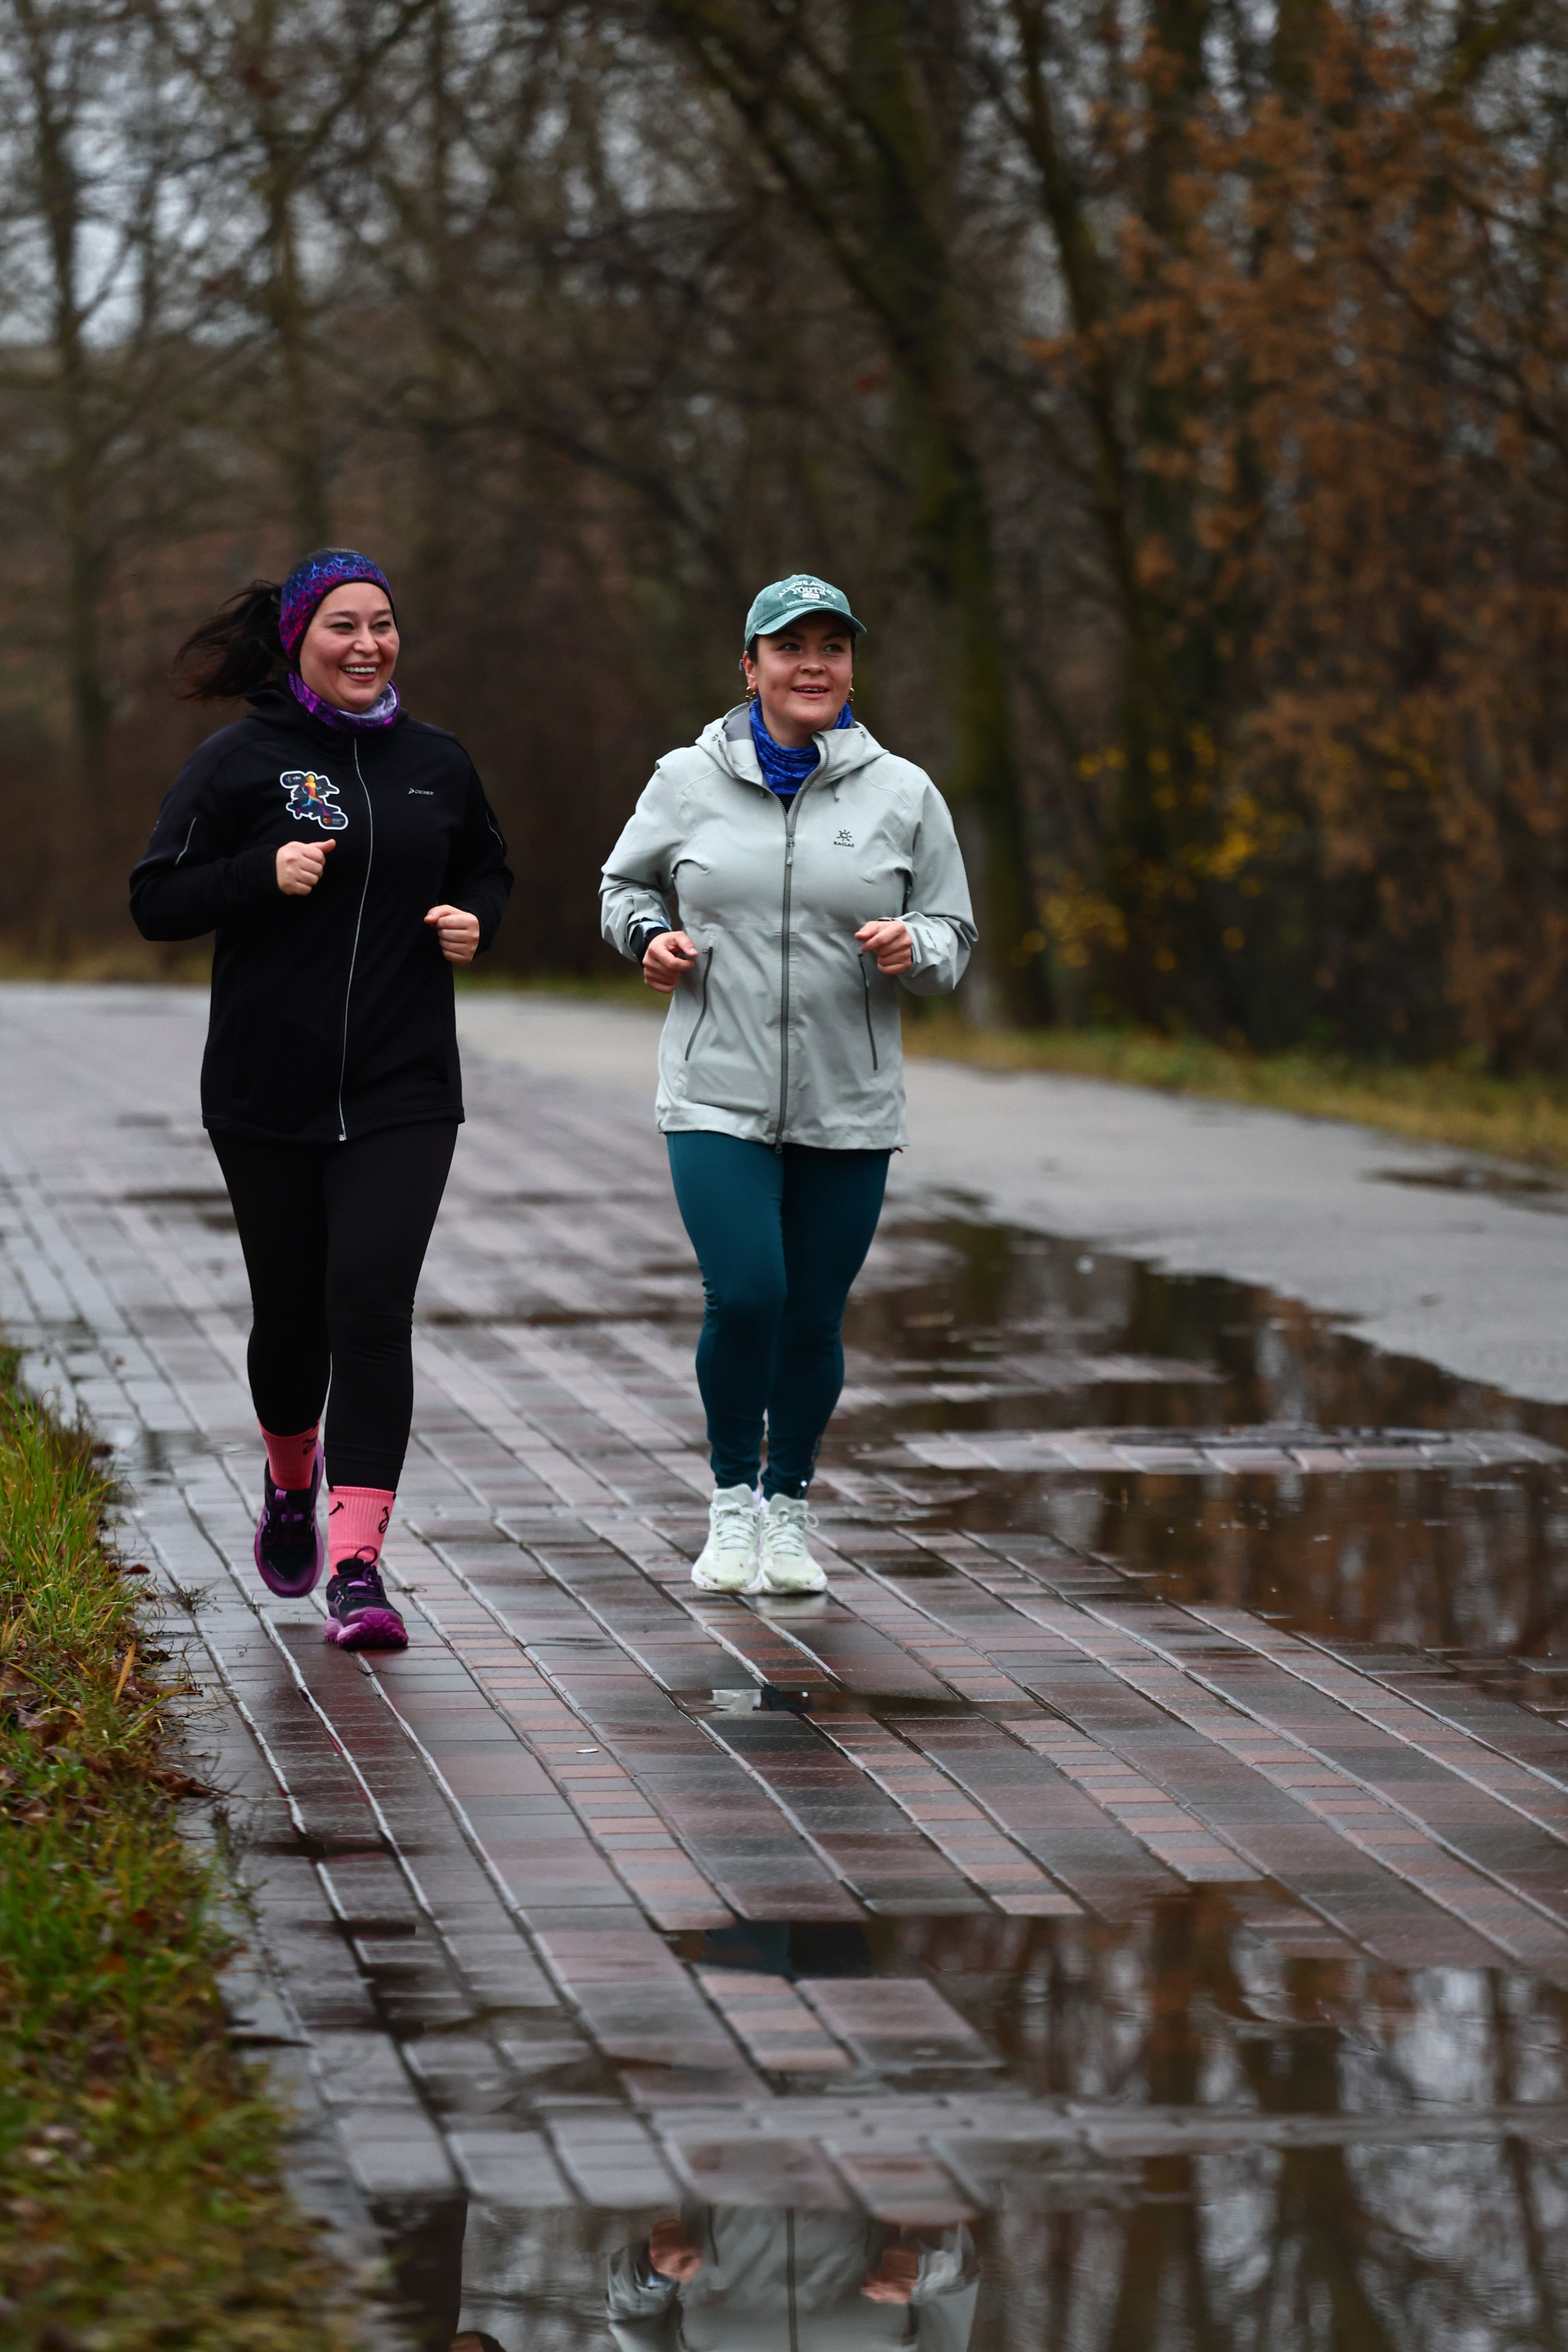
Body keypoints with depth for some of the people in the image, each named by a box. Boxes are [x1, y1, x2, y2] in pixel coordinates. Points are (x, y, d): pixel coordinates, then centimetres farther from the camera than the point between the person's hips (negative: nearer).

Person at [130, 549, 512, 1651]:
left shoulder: (437, 762, 7)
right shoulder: (238, 762, -2)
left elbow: (488, 868, 23)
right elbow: (158, 900, -4)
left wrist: (475, 920, 1)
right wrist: (265, 874, -19)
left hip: (402, 1094, 1)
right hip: (269, 1094, -1)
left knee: (372, 1305, -12)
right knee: (292, 1311, 9)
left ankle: (358, 1561, -14)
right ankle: (293, 1477, 42)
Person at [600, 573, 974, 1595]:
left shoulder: (903, 794, 4)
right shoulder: (688, 781, 3)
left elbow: (954, 932, 9)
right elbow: (627, 882, 18)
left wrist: (911, 947, -13)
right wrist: (650, 935, -3)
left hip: (850, 1109, 1)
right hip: (718, 1096, -1)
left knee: (814, 1320, 4)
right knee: (744, 1297, -14)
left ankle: (789, 1512, 24)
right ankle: (733, 1503, 7)